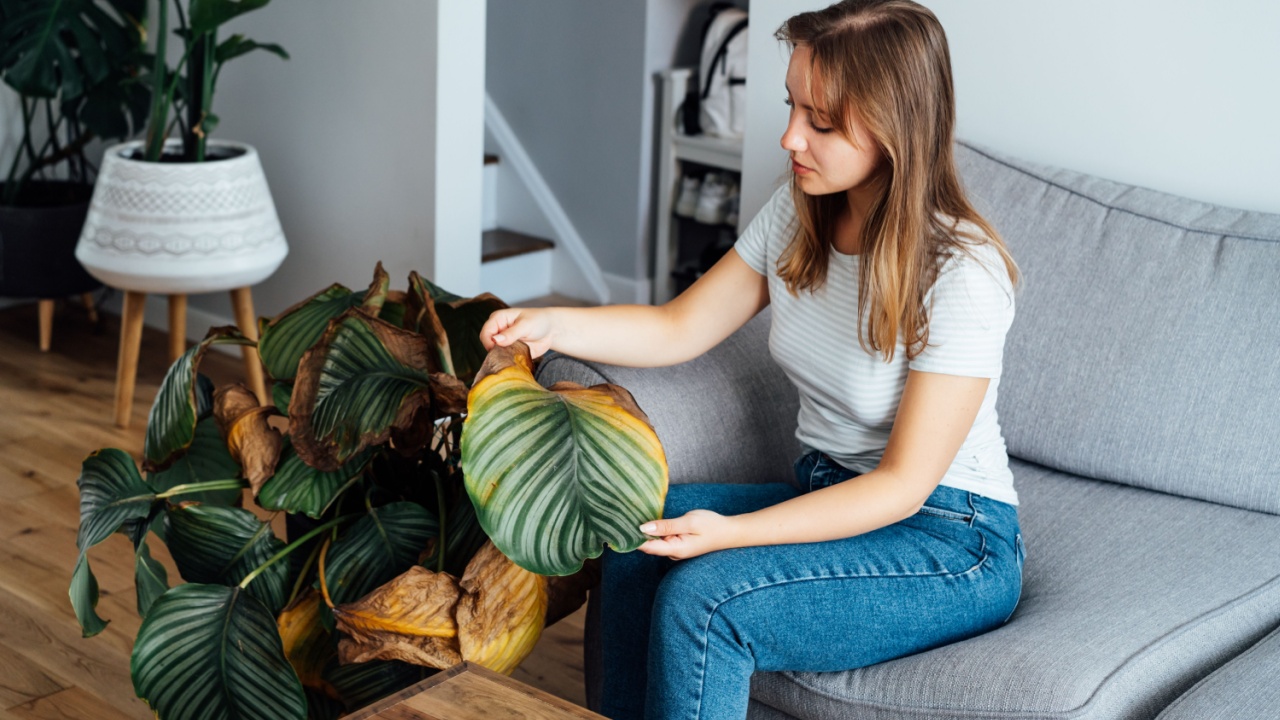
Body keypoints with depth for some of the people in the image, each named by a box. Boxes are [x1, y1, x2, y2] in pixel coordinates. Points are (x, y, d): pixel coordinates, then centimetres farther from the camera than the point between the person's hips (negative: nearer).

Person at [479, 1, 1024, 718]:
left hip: (950, 544, -7)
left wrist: (732, 533, -29)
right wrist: (551, 324, -11)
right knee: (639, 530, -16)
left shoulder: (962, 276, -23)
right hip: (829, 493, 7)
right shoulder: (797, 216, -2)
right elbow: (679, 329, 6)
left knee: (702, 594, -26)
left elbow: (904, 484, -22)